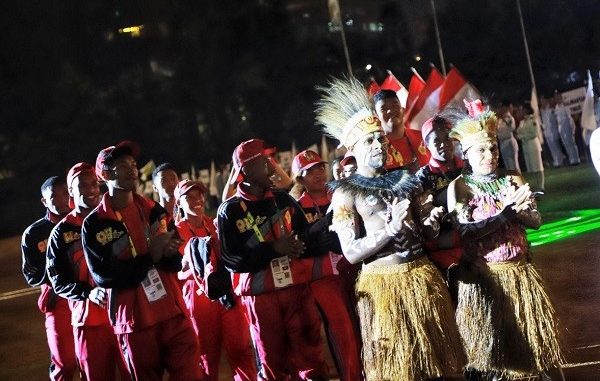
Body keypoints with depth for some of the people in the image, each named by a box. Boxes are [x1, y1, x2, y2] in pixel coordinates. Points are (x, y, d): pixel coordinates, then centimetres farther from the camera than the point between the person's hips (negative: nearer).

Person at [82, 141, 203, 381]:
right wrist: (150, 257, -17)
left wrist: (164, 252, -17)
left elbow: (177, 262, 6)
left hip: (174, 313, 3)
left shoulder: (155, 211, 9)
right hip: (135, 321, -3)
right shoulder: (94, 224, -4)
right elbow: (104, 276, -13)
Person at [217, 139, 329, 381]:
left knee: (310, 359, 5)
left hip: (297, 289, 3)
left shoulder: (284, 200, 9)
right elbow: (230, 259, -11)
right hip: (261, 296, -3)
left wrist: (300, 245, -11)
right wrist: (273, 249, -18)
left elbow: (311, 240, 12)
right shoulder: (230, 210, -3)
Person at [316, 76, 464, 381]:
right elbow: (351, 253, -12)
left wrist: (431, 221, -7)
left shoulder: (404, 180, 10)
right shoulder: (346, 192, -5)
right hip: (382, 285, -5)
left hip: (422, 277, 5)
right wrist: (391, 228, -20)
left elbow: (428, 232, 16)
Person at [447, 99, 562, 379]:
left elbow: (535, 221, 1)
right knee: (492, 342, 3)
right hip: (483, 277, -4)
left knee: (529, 338, 10)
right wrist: (506, 212, -22)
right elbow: (464, 231, -17)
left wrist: (516, 210, -19)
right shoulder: (458, 186, -6)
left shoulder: (513, 180, 6)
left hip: (520, 272, 4)